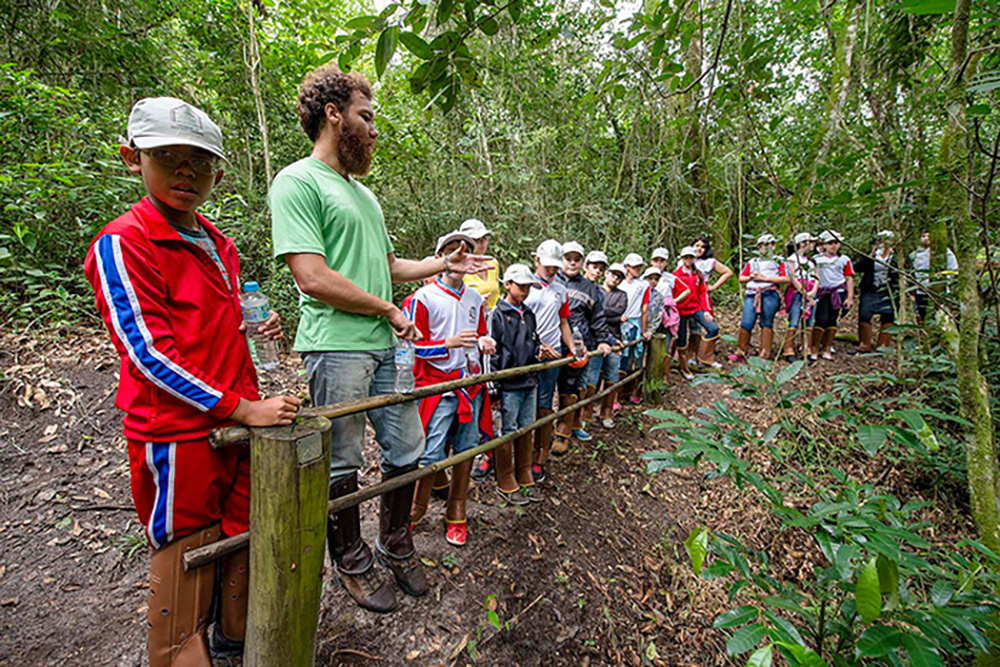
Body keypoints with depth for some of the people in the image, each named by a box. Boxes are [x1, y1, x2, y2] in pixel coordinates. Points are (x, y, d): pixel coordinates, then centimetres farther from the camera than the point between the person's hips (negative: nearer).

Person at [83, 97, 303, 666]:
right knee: (185, 557, 8)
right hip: (177, 434, -7)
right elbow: (149, 352, -19)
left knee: (247, 534, 19)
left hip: (238, 422, 7)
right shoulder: (121, 244, -12)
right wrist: (243, 409, -22)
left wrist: (256, 325, 1)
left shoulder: (220, 245, 11)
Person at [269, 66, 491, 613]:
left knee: (407, 454, 14)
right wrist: (389, 310, -10)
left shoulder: (363, 192, 21)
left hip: (387, 345, 8)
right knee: (340, 469, 7)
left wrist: (444, 264, 13)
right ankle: (353, 563, 30)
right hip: (336, 348, -8)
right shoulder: (298, 182, -6)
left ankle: (396, 548, 35)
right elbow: (313, 278, -17)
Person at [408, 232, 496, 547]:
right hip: (438, 384, -5)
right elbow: (412, 345, -7)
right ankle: (417, 507, 23)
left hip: (471, 383, 5)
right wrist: (448, 344, -20)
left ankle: (456, 515, 27)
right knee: (431, 455, -5)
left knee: (466, 450, 10)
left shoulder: (475, 298, 13)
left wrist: (484, 343, 1)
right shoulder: (424, 297, -4)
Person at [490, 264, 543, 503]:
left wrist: (538, 350, 4)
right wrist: (495, 384, -14)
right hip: (508, 384, -7)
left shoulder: (528, 314, 15)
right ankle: (506, 482, 19)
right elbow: (492, 351, -10)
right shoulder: (497, 314, -7)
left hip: (529, 380, 7)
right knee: (507, 432, 3)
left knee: (527, 429, 14)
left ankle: (525, 477, 29)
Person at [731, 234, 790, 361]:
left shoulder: (779, 261, 10)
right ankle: (740, 352, 1)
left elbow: (786, 279, -3)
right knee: (746, 323, -6)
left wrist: (765, 278, -7)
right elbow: (741, 278, 21)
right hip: (752, 295, 3)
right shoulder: (752, 262, 23)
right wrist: (751, 277, 1)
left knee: (766, 324, -1)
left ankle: (765, 355, 4)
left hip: (770, 295, -3)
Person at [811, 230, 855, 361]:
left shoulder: (844, 259, 11)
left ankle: (826, 350, 9)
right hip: (822, 293, -2)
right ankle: (814, 350, -7)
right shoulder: (816, 259, 7)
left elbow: (849, 279, 9)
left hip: (839, 292, 2)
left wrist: (850, 297, 2)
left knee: (832, 320, 3)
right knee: (822, 320, -12)